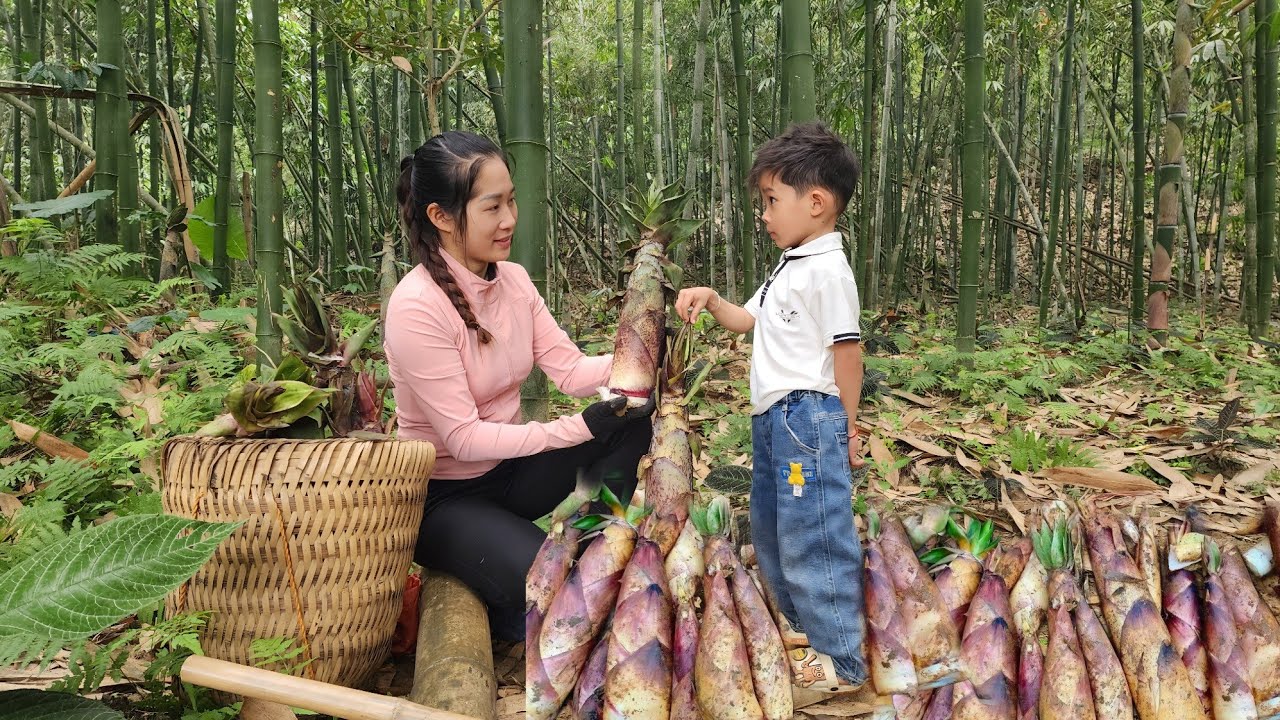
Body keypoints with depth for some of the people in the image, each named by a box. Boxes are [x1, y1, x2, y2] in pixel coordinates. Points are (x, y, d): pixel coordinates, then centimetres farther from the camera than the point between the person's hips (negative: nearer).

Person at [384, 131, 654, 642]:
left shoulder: (513, 279, -2)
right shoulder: (416, 306, -25)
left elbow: (570, 370, -6)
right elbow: (463, 438, -25)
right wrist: (579, 427, -30)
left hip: (507, 468, 7)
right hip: (444, 495, -7)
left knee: (631, 417, -13)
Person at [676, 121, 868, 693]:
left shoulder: (828, 270, -15)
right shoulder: (790, 267, 16)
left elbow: (846, 350, -15)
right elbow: (746, 320, 25)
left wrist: (846, 427, -10)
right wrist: (710, 300, 7)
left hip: (808, 417, -11)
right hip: (771, 419, 11)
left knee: (813, 536, -6)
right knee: (770, 529, 21)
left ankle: (840, 662, 5)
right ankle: (802, 625, 40)